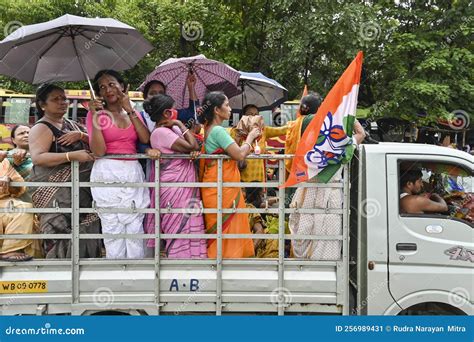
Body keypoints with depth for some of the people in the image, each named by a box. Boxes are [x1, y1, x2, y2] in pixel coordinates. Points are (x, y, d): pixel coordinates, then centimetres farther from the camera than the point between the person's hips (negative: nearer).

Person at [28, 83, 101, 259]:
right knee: (63, 233, -14)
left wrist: (81, 135, -6)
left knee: (84, 232, 1)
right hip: (56, 192, -7)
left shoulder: (72, 125, 20)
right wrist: (72, 155, -24)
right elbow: (37, 158, -17)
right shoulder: (41, 128, -3)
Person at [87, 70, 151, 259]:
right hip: (108, 174, -3)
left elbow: (146, 139, -4)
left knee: (136, 231, 2)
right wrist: (95, 118, -15)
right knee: (113, 231, -4)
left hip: (134, 174, 4)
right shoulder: (97, 113, 4)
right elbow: (98, 151, -9)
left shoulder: (134, 113, 16)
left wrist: (129, 110, -2)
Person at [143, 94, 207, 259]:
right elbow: (191, 146, -19)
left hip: (185, 187, 9)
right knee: (182, 231, -4)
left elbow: (194, 146, 8)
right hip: (175, 189, -9)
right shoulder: (160, 132, -15)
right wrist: (179, 124, -9)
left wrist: (195, 150, -15)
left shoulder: (172, 129, 12)